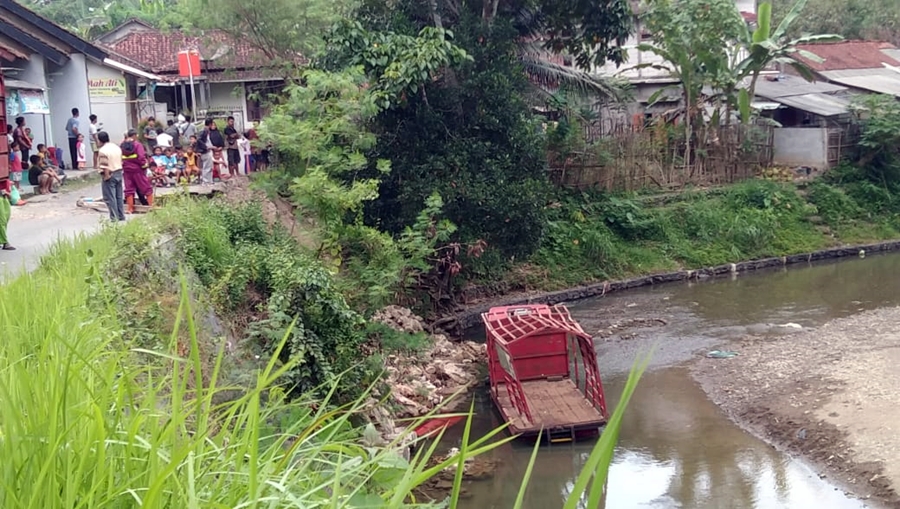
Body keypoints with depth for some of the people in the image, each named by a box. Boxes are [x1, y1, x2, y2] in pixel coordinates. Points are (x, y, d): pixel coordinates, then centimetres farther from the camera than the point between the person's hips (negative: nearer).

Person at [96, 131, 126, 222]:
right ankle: (121, 216, 18)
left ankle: (114, 217, -2)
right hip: (119, 173, 8)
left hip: (110, 175, -8)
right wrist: (119, 172, 16)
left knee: (110, 198, -1)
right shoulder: (116, 147, 10)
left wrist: (106, 176, -16)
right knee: (119, 196, 14)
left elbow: (104, 166, -21)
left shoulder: (103, 150, -15)